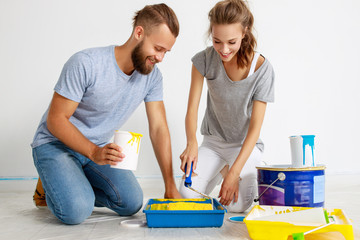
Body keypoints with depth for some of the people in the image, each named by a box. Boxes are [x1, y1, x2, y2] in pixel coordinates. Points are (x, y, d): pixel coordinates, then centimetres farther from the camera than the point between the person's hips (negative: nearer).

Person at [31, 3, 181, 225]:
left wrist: (170, 186, -12)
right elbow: (56, 120, -20)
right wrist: (94, 153, -34)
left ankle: (79, 186, 14)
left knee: (132, 203, -11)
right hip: (56, 143, -5)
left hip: (101, 148, 5)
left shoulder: (152, 76, -9)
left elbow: (159, 128, -8)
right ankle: (52, 186, 10)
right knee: (76, 211, -25)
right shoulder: (85, 63, -26)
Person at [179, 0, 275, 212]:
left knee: (237, 203, -21)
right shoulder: (205, 60, -14)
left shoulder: (262, 69, -21)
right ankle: (219, 171, 17)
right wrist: (191, 143, -34)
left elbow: (255, 128, -20)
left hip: (246, 144, -2)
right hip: (213, 141, 3)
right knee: (187, 194, -14)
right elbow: (192, 109, -13)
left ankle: (249, 175, 14)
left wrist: (233, 173, -27)